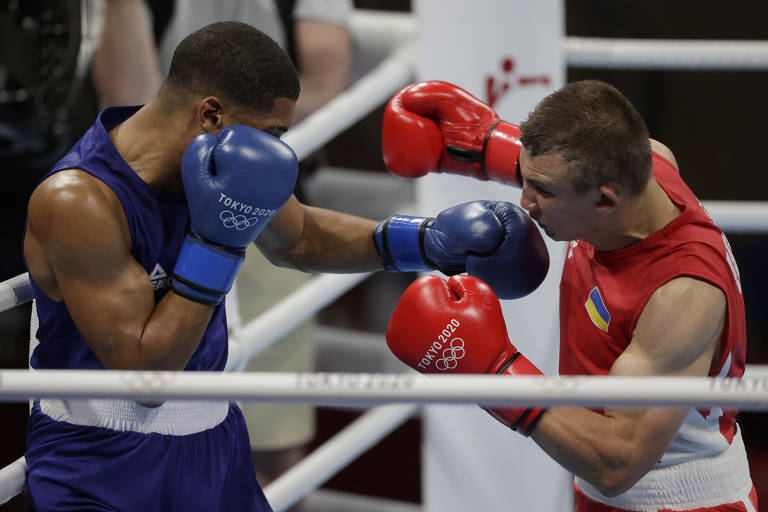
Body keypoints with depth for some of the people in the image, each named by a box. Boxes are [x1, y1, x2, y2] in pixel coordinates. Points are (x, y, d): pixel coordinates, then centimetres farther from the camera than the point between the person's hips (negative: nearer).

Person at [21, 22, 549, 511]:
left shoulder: (226, 170, -5)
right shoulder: (76, 202, -26)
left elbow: (298, 238, 17)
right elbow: (145, 373, -26)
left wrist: (426, 240, 5)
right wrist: (218, 242, -29)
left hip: (214, 444, 7)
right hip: (99, 469, -6)